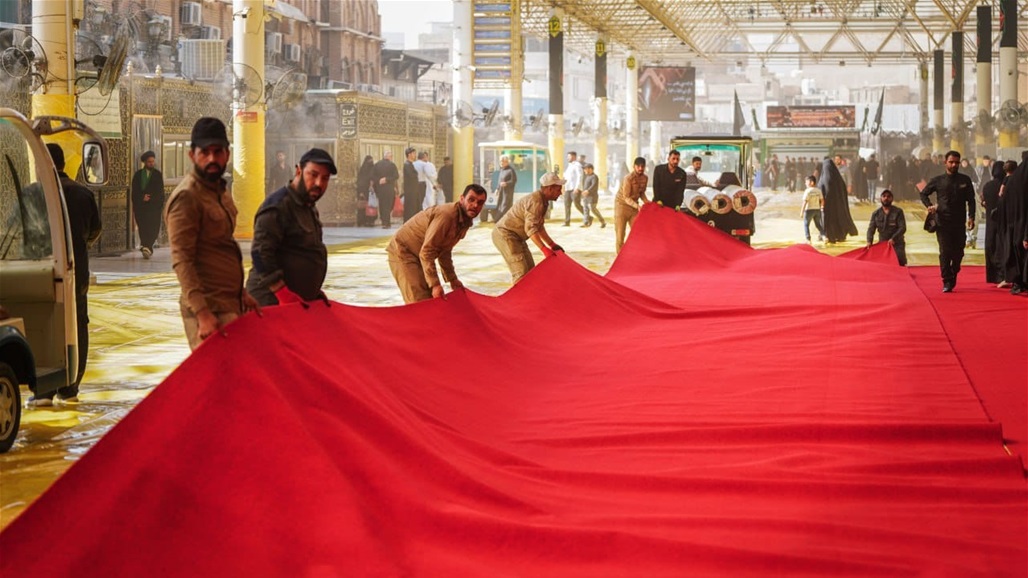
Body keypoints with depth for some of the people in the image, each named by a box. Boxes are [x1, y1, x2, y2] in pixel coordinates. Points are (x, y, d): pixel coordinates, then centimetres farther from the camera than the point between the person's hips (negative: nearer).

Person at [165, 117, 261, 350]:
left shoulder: (220, 190, 16)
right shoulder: (186, 197, -13)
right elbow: (182, 261, -19)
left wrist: (242, 293, 19)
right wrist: (203, 314, -26)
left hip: (230, 304, 9)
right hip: (210, 309, -9)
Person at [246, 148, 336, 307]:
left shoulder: (309, 207, 18)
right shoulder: (278, 206, -14)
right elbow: (260, 253, -22)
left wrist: (314, 292, 20)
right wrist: (283, 294, -25)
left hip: (300, 301, 9)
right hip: (273, 300, -9)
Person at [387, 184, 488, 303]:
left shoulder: (466, 221, 2)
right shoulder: (446, 215, -28)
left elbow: (445, 251, 16)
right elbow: (426, 252, -28)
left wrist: (452, 279, 15)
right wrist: (435, 284, -28)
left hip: (418, 255, 10)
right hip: (403, 252, -10)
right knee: (419, 302, -19)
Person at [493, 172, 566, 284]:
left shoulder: (543, 201, 9)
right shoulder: (535, 202, -24)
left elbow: (539, 227, 16)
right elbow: (530, 229, -30)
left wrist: (552, 244, 11)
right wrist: (544, 249, -33)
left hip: (516, 237, 11)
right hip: (505, 234, -11)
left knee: (530, 270, 11)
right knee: (521, 272, -17)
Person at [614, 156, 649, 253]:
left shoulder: (645, 178, -3)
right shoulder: (628, 178, -23)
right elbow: (626, 197, -22)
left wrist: (646, 201, -8)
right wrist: (637, 206, -34)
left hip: (634, 206, 6)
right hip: (622, 204, -6)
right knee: (620, 232, -2)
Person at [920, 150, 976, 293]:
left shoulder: (965, 180, 6)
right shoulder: (937, 180, 4)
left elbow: (971, 200, 8)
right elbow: (923, 193, 15)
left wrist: (971, 217, -4)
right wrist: (929, 206, -3)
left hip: (959, 222, 2)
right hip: (943, 221, -2)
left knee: (958, 252, 5)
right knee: (945, 252, -8)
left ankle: (953, 276, 26)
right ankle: (947, 282, -7)